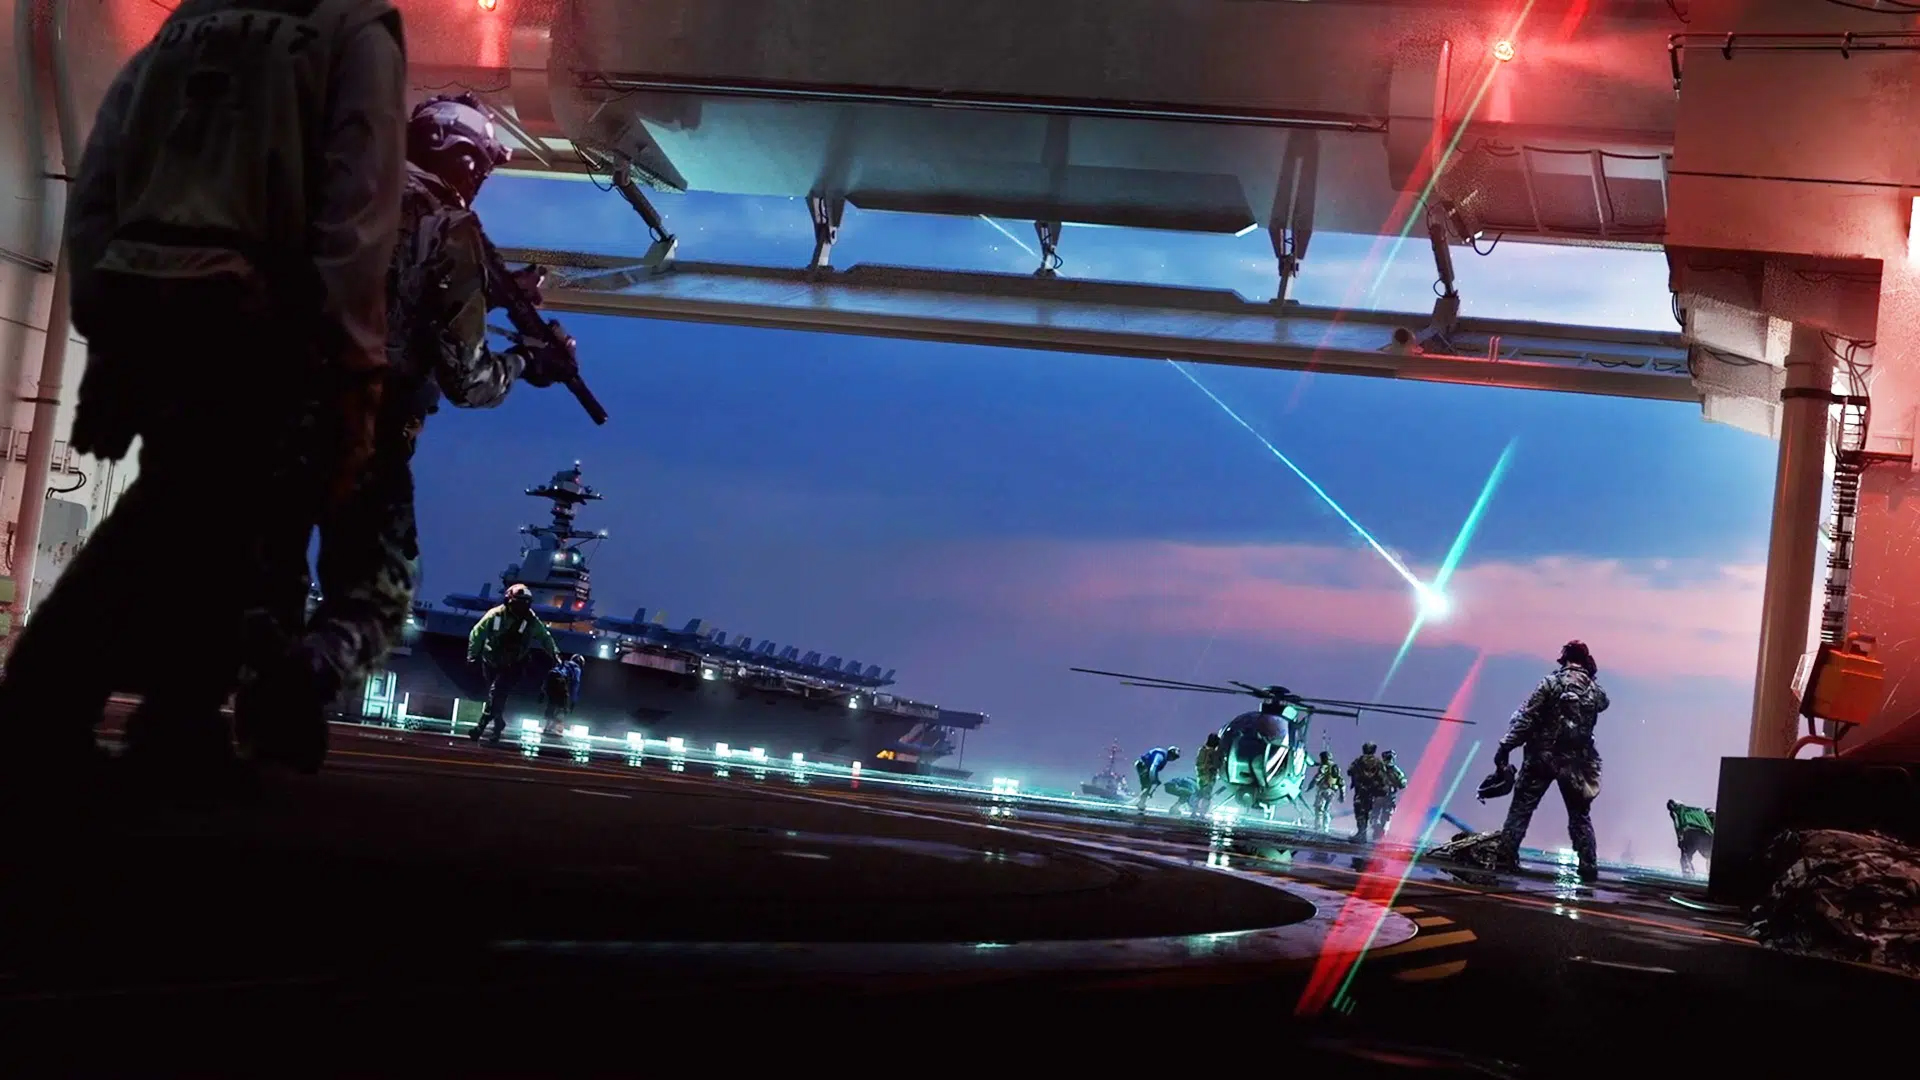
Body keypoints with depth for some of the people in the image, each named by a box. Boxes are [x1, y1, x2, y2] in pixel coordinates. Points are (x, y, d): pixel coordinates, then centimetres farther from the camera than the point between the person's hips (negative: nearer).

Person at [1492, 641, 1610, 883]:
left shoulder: (1551, 683, -7)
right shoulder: (1595, 690, 3)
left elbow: (1525, 718, -12)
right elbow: (1602, 703, 29)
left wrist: (1505, 747, -10)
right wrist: (1591, 676, 25)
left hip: (1543, 756, -3)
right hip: (1576, 761, 3)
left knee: (1521, 807, 4)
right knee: (1580, 816, 12)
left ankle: (1506, 856, -3)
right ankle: (1589, 867, 6)